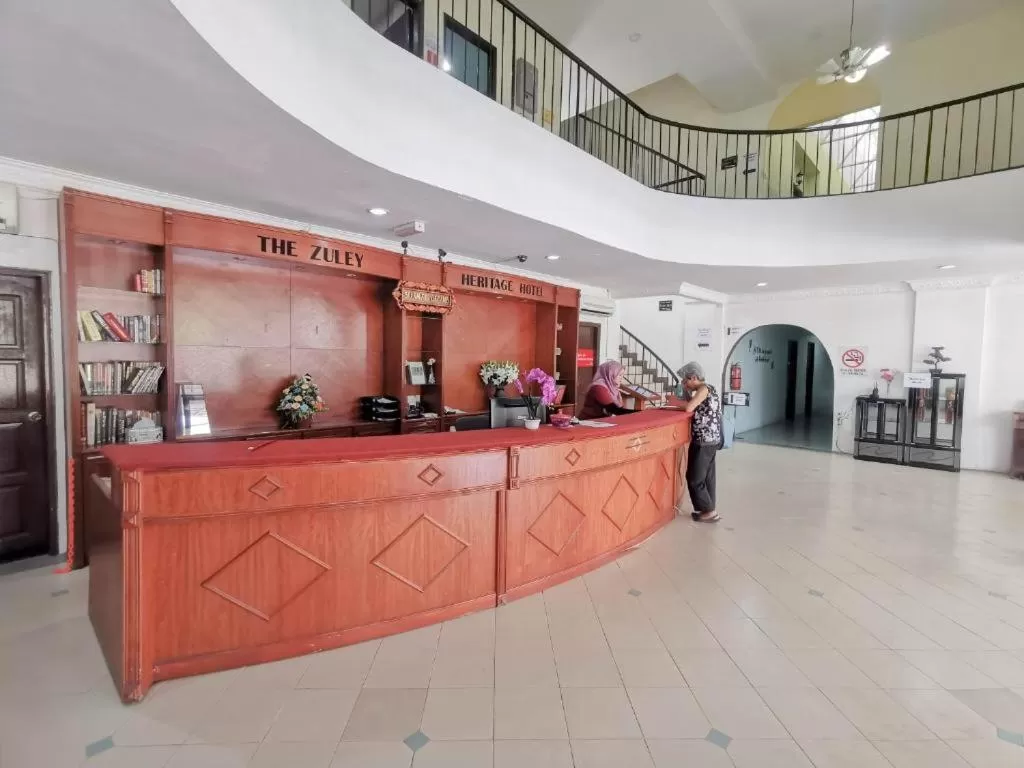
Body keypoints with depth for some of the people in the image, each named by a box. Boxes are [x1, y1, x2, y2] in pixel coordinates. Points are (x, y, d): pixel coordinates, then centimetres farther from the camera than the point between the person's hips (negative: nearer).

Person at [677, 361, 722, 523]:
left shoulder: (704, 388, -16)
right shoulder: (706, 389, 13)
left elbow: (688, 408, -26)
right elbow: (693, 408, 12)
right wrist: (685, 392, 3)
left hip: (704, 441, -10)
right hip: (709, 440, 10)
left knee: (694, 478, 0)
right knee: (706, 476, 15)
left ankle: (709, 511, 8)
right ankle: (708, 509, 23)